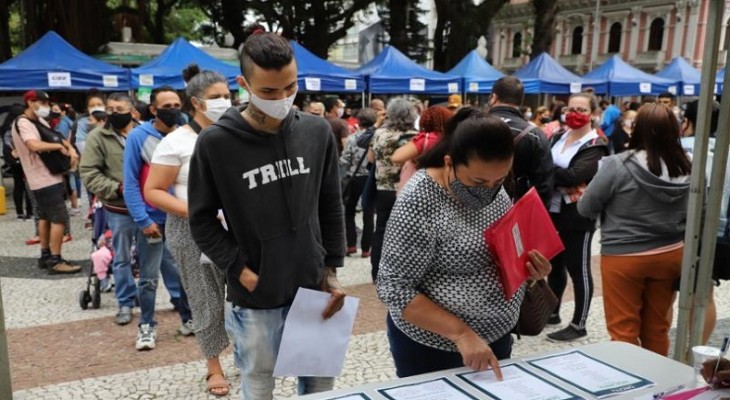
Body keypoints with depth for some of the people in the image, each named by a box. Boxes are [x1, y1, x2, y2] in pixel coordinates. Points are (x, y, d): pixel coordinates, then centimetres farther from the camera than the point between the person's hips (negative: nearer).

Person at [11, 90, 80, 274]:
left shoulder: (40, 121, 13)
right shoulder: (23, 123, -16)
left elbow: (56, 137, 14)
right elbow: (35, 145, -33)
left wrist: (71, 149, -7)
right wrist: (59, 146, -20)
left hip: (44, 178, 10)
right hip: (46, 179, -10)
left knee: (45, 217, 15)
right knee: (59, 218, -10)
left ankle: (45, 256, 24)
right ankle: (55, 261, -7)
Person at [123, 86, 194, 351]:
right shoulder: (138, 137, -8)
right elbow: (130, 182, -8)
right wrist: (143, 219, -14)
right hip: (153, 219, -3)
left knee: (184, 272, 12)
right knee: (149, 277, 6)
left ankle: (188, 318, 28)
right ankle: (147, 326, 22)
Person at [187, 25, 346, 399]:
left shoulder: (318, 132, -1)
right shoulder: (215, 143, -12)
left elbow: (331, 208, 7)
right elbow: (202, 221, -4)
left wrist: (331, 270, 4)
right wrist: (241, 270, -11)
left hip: (313, 290, 3)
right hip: (254, 300, -3)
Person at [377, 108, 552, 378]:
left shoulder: (493, 189, -2)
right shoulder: (419, 201, -23)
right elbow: (394, 288, -22)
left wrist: (528, 267, -8)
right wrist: (461, 333, -28)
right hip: (433, 347, -7)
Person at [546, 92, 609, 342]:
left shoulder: (595, 145, -9)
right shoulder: (558, 138, 11)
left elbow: (574, 175, -22)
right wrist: (561, 185, -14)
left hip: (577, 216, -6)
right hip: (552, 211, 7)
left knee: (578, 269, 2)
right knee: (554, 264, 18)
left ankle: (579, 325, 12)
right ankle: (552, 312, 34)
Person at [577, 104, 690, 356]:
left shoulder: (619, 165, -19)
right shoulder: (686, 168, -5)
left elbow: (585, 208, -9)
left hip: (624, 257, -5)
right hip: (671, 254, 5)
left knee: (624, 331, 7)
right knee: (658, 328, 19)